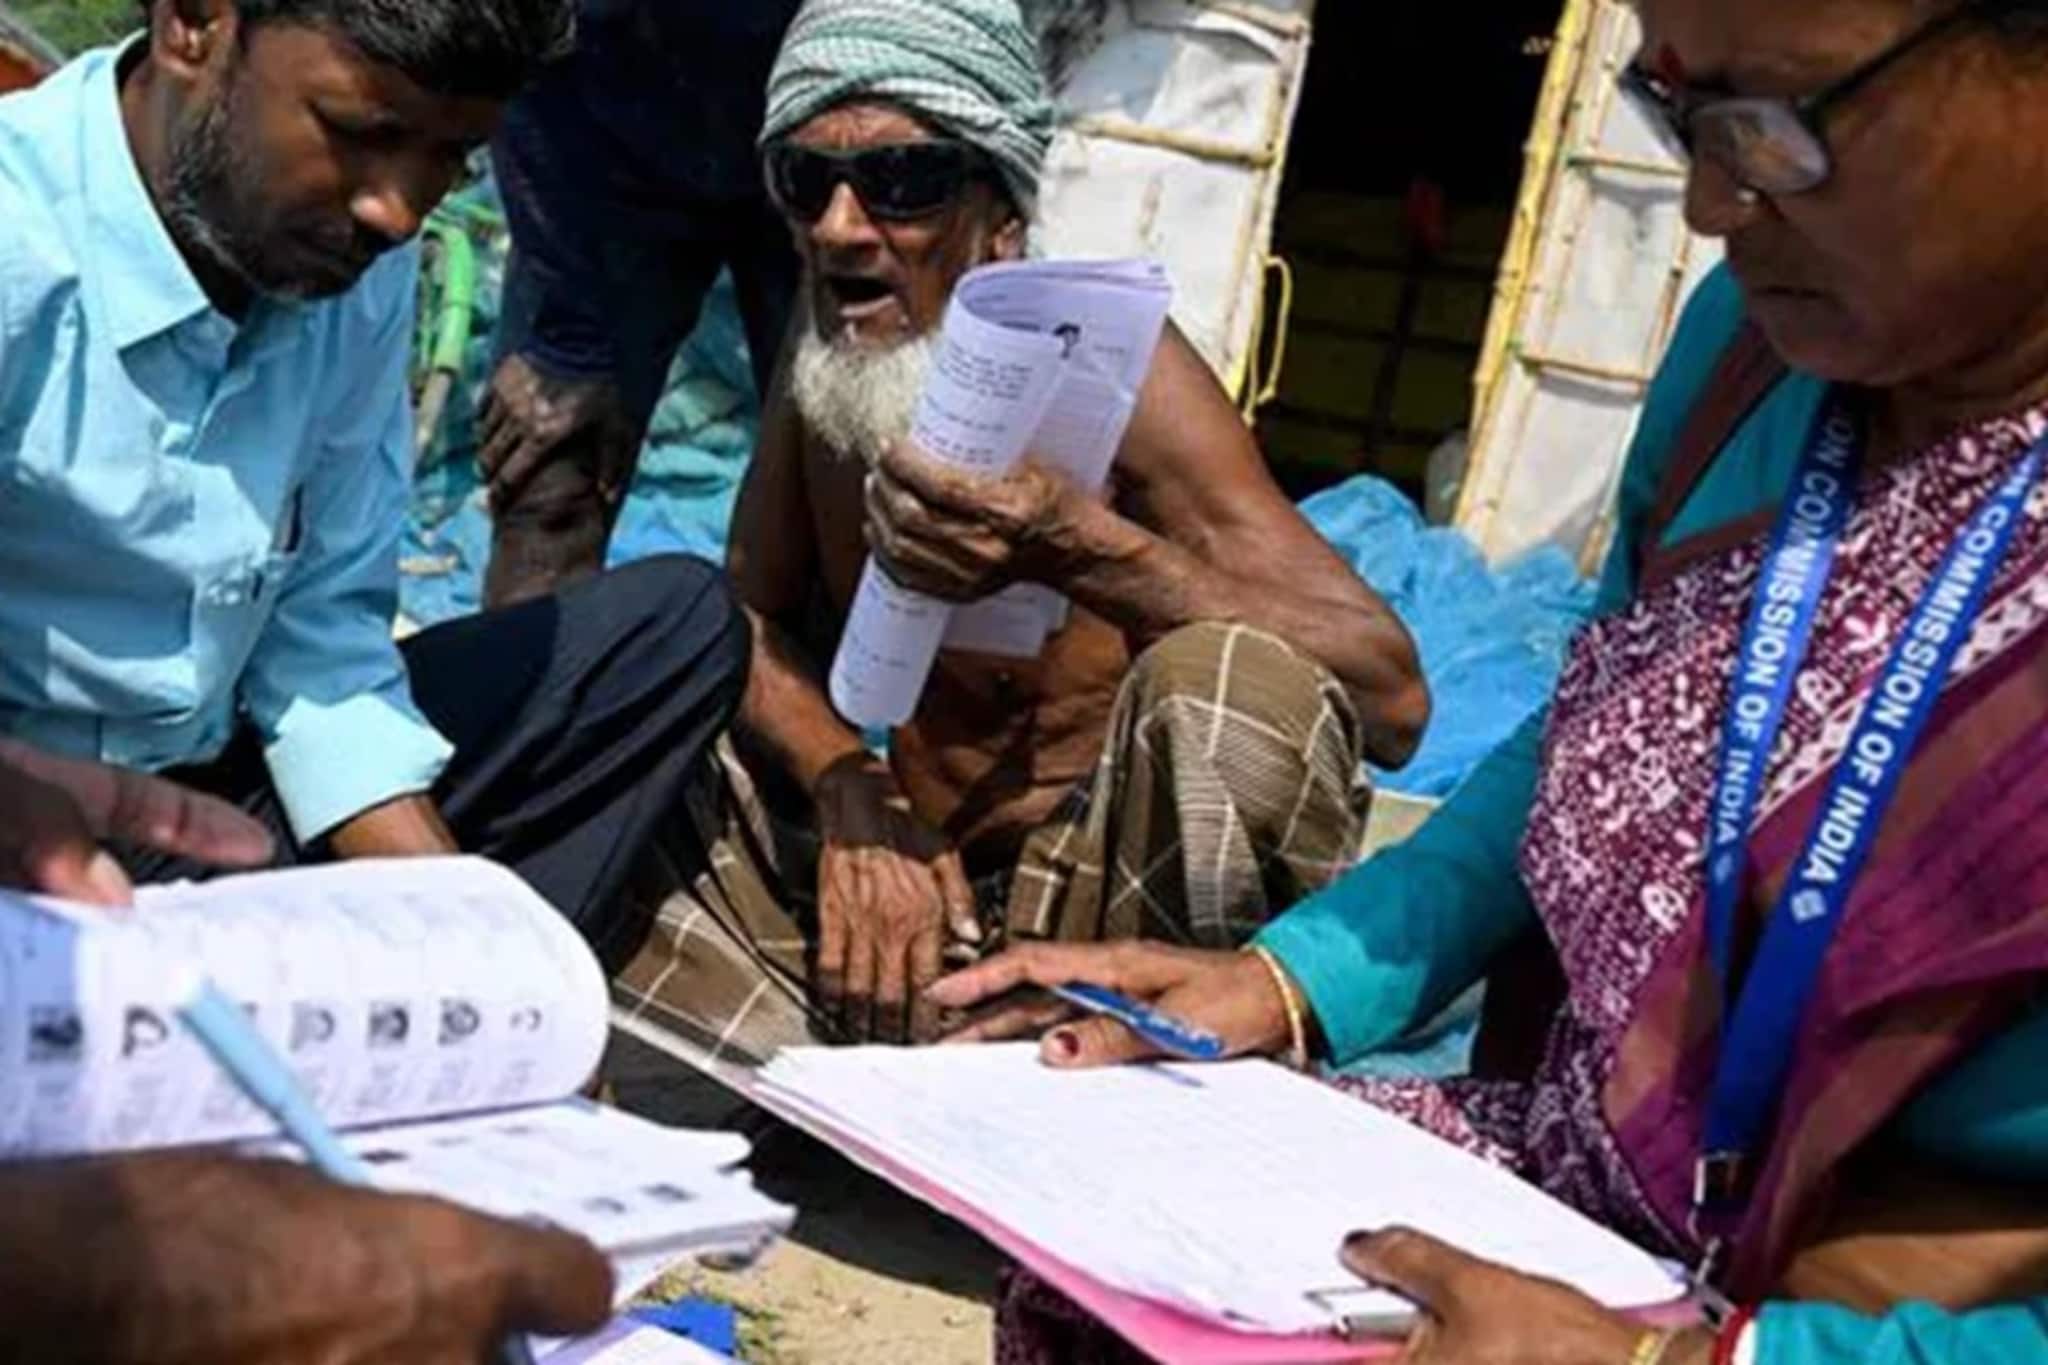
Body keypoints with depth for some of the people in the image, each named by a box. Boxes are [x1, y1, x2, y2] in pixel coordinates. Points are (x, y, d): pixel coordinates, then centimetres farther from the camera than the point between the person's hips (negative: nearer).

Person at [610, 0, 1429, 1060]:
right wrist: (851, 793, -15)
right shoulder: (831, 340, 0)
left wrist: (1075, 546, -39)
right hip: (891, 890, 5)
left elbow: (1392, 696, -26)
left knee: (1232, 676, -33)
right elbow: (749, 610, 7)